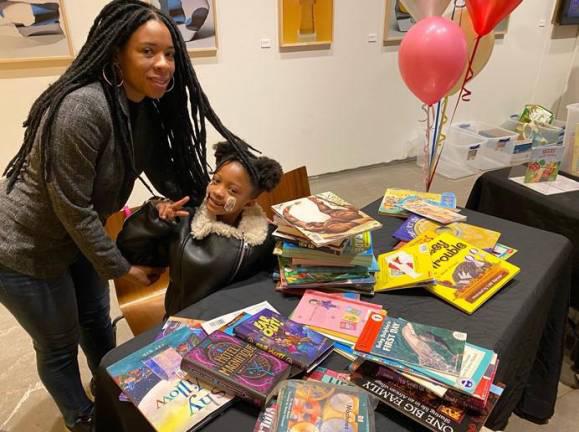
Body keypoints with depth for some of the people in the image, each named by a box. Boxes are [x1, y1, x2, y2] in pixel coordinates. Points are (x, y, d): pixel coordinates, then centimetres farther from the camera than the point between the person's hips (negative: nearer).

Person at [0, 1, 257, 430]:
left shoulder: (145, 106, -6)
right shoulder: (83, 107, -32)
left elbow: (164, 168, 4)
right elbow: (72, 206, -27)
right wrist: (122, 268, -17)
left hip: (74, 236, 8)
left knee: (97, 319, 24)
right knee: (61, 344, 12)